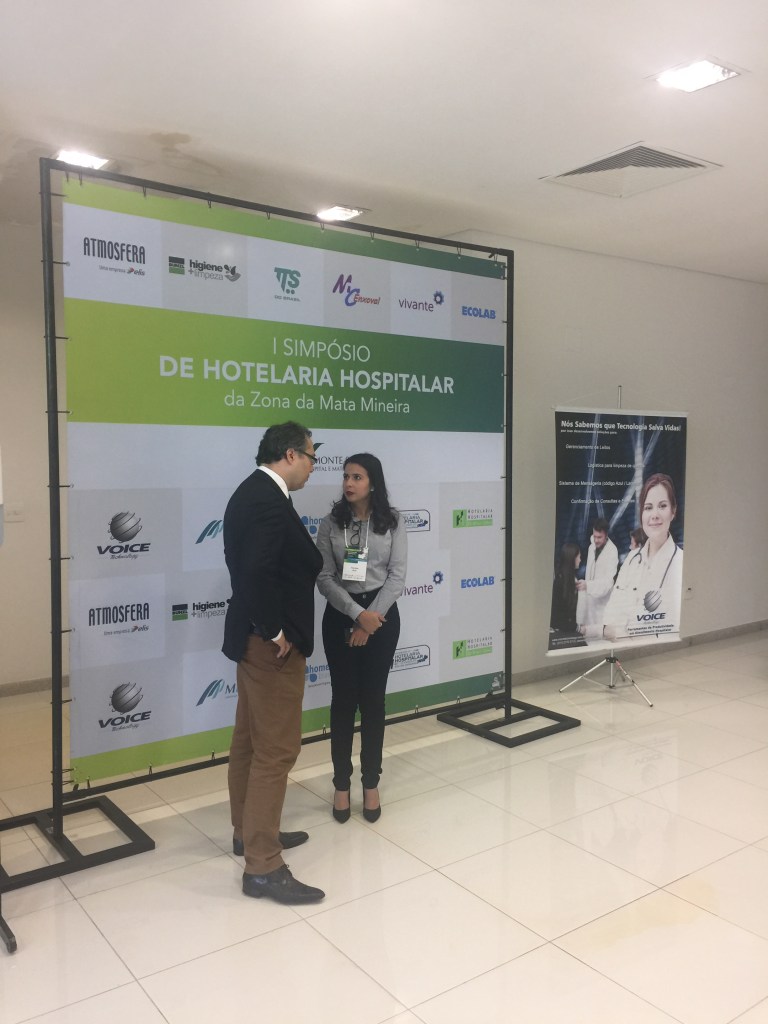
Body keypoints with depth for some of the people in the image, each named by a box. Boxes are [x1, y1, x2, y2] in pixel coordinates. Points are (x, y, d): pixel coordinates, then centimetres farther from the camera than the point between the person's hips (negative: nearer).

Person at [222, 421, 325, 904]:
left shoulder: (253, 492, 10)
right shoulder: (270, 501, -22)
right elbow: (257, 572, -31)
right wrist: (276, 632, -20)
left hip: (255, 639, 11)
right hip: (272, 645, -11)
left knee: (251, 741, 20)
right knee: (276, 749, -2)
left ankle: (248, 831, 36)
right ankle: (263, 865, 9)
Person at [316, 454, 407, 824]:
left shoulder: (392, 523, -2)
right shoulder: (330, 524, -1)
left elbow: (397, 576, -5)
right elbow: (324, 578, -5)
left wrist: (372, 617, -12)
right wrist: (357, 614, -15)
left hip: (382, 615, 0)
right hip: (340, 616, 0)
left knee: (373, 698, 7)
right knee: (343, 698, 6)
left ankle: (371, 783, 20)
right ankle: (341, 784, 19)